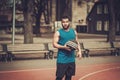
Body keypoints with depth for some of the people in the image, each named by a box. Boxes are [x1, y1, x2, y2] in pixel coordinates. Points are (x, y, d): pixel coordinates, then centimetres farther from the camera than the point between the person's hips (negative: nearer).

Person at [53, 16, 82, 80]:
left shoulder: (74, 32, 10)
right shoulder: (58, 33, -5)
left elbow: (77, 42, 17)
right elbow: (54, 44, -8)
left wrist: (79, 50, 1)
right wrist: (64, 47, -23)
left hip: (71, 58, 5)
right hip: (62, 59, -5)